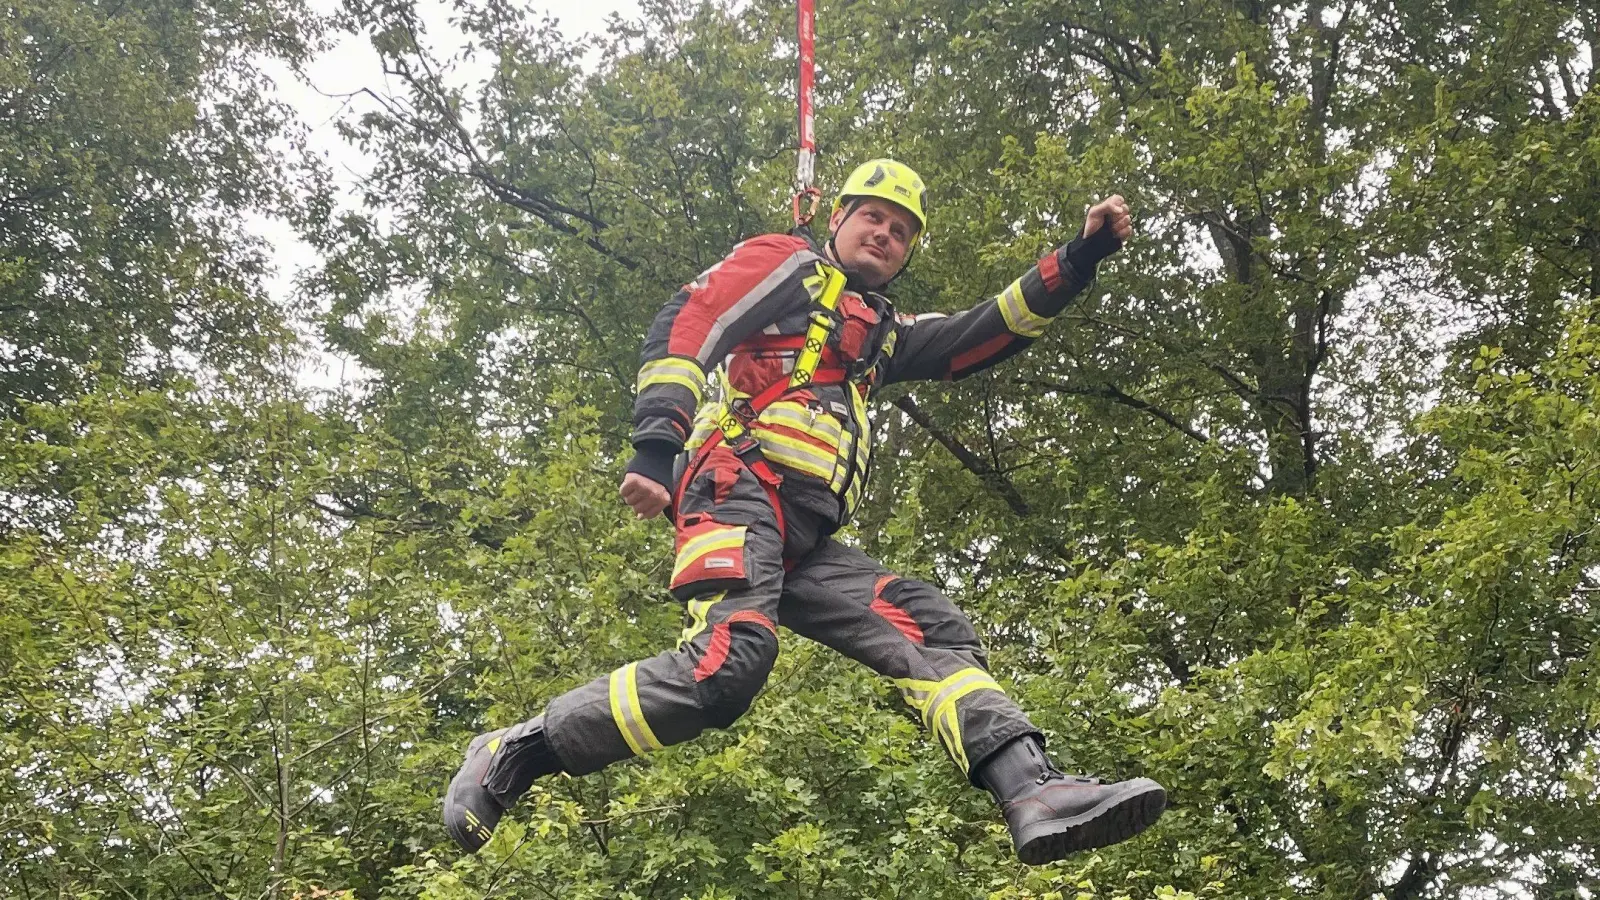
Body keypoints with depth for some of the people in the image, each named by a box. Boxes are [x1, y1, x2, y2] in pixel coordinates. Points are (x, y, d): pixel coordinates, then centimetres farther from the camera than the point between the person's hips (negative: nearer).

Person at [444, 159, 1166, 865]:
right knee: (729, 659, -31)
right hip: (740, 488, -8)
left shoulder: (882, 333, 36)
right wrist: (655, 447, -17)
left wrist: (1081, 257, 21)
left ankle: (1034, 792, -22)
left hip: (806, 542, 8)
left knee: (934, 630, -7)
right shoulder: (787, 262, 14)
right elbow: (682, 327, -1)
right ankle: (512, 754, -21)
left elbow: (988, 333, 31)